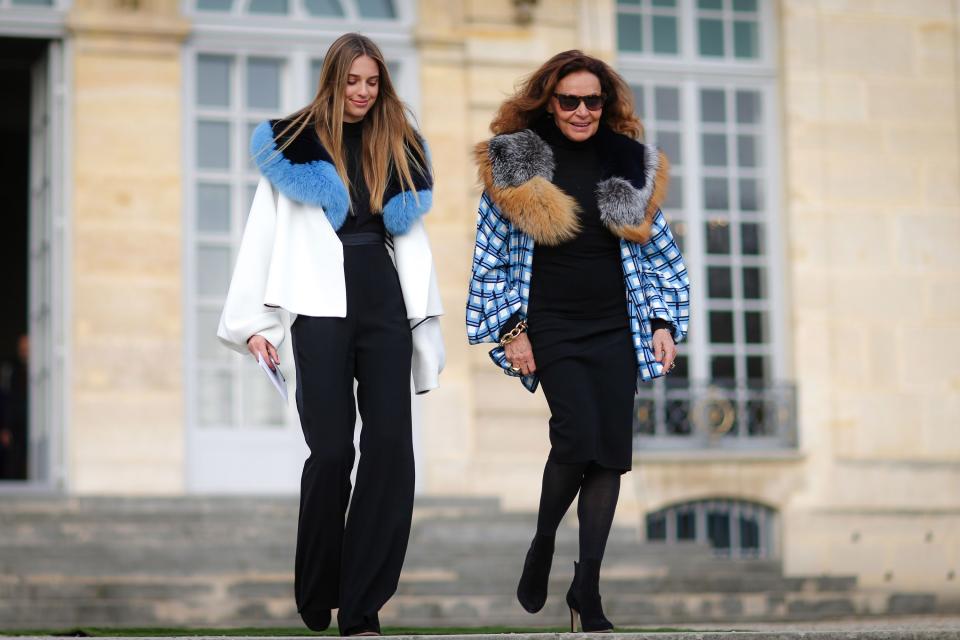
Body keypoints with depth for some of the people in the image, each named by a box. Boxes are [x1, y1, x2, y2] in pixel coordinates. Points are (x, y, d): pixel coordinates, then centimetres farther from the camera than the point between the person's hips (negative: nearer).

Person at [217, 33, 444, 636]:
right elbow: (263, 236, 1)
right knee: (332, 451, -8)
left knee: (391, 447, -8)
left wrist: (426, 324, 14)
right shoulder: (294, 144, 4)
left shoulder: (397, 147, 15)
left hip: (385, 303, 3)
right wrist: (255, 321, -5)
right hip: (321, 308, -3)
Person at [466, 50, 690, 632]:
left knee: (611, 453, -2)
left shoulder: (631, 167, 9)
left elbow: (659, 253, 15)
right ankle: (542, 546, 8)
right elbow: (494, 258, 4)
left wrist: (664, 324, 6)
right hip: (551, 328, -3)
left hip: (616, 331, 3)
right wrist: (512, 329, -3)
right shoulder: (515, 164, 2)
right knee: (578, 437, -19)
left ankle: (587, 590, 6)